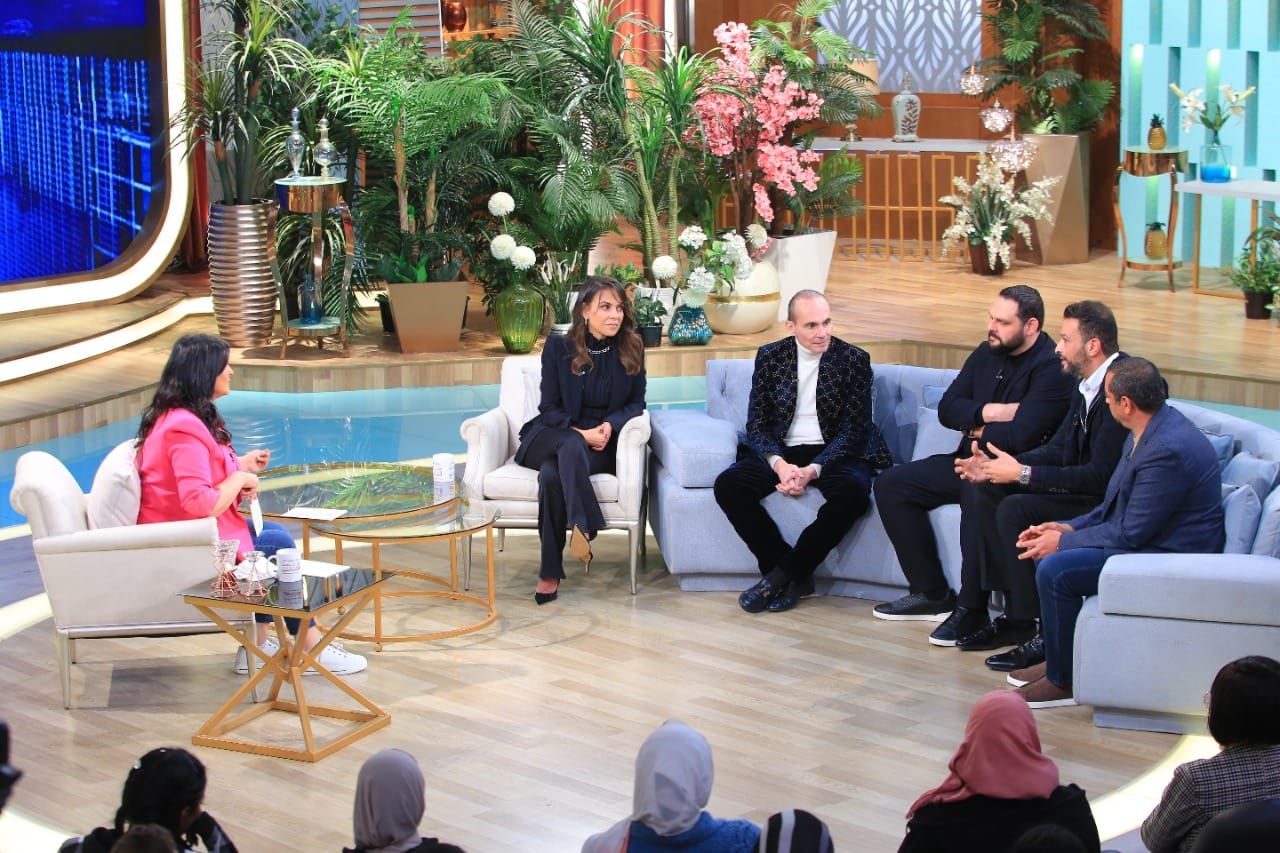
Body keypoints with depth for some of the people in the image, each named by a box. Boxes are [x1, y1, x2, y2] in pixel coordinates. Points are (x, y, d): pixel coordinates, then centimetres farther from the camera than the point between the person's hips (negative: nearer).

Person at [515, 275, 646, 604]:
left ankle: (550, 573, -35)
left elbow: (636, 403, 8)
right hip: (554, 437, 0)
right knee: (571, 446, -39)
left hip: (603, 443, 0)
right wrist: (580, 433, -19)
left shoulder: (631, 349, 2)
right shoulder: (558, 347, -2)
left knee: (553, 474, -33)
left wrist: (610, 426, -14)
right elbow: (549, 407, -1)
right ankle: (582, 528, -45)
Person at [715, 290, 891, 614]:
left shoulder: (854, 359, -4)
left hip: (834, 453, -2)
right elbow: (756, 424, 1)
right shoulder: (770, 356, 3)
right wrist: (779, 464, -20)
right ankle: (795, 576, -15)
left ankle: (783, 573, -19)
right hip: (782, 452, 2)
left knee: (853, 491, -36)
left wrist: (813, 469, -23)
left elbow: (854, 429, -8)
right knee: (728, 485, -25)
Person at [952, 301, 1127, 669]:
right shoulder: (1087, 383, 8)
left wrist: (1024, 474, -22)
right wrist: (996, 468, -4)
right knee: (980, 492, 2)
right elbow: (1058, 449, 10)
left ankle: (1041, 632, -14)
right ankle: (1013, 613, 3)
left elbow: (1101, 476, -26)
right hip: (1088, 489, 10)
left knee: (1016, 510, -25)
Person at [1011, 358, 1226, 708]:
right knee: (1046, 550, 11)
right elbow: (1117, 506, 15)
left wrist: (1064, 542, -13)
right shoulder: (1153, 428, 6)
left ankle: (1063, 681, -5)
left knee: (1055, 570, -20)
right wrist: (1070, 527, 2)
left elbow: (1130, 533, -24)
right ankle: (1057, 658, 18)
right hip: (1143, 536, 11)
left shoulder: (1168, 449, -27)